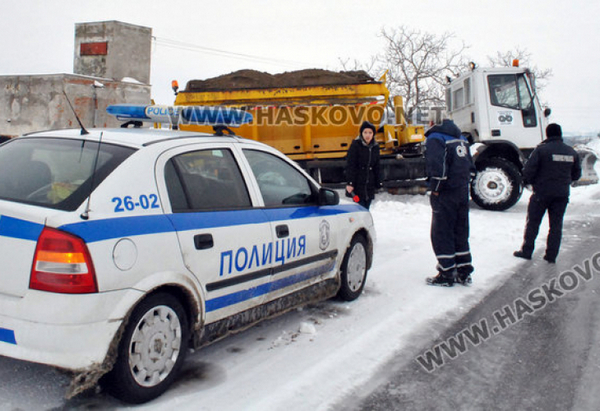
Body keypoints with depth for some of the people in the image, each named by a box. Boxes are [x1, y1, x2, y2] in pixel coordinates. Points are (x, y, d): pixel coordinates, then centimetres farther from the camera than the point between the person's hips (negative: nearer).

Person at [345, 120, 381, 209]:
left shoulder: (375, 147, 10)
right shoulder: (356, 145, -7)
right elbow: (350, 165, -11)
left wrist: (378, 183, 15)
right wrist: (350, 183, -18)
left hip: (370, 187, 5)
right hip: (357, 185, -5)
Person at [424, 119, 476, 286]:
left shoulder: (435, 139, -12)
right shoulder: (461, 138, 15)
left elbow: (437, 166, -24)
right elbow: (471, 167, 17)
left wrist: (435, 189, -13)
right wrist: (463, 183, 18)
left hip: (445, 194, -8)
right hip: (463, 192, 8)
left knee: (441, 233, 1)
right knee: (460, 232, 15)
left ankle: (446, 274, 5)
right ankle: (464, 272, 20)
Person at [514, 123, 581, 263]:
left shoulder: (541, 149, -11)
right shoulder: (571, 152, 6)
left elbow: (529, 169, -14)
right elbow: (576, 174, 14)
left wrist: (527, 181, 5)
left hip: (542, 192, -4)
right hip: (562, 194, 4)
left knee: (533, 222, 7)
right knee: (556, 224, 10)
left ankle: (526, 251, 10)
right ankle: (551, 255, 11)